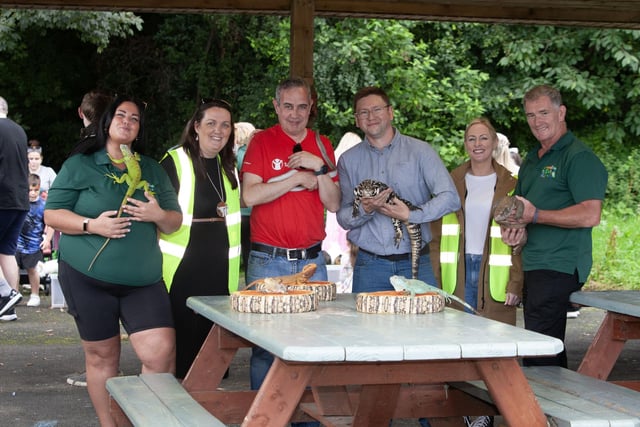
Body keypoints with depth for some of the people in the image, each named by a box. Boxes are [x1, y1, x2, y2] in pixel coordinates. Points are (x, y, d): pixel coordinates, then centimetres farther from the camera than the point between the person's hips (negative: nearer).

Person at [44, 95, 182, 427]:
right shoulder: (78, 166, 2)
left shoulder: (152, 170, 13)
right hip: (88, 278, -2)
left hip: (144, 280, 2)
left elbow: (175, 222, 13)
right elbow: (52, 214, -2)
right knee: (102, 356, 6)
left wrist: (158, 215, -10)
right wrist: (92, 225, -18)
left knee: (161, 352, -11)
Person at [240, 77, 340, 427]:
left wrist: (320, 168, -10)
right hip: (268, 261, -3)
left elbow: (334, 205, 5)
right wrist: (299, 177, -9)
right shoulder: (262, 141, 0)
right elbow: (250, 195, -12)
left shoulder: (322, 146, 10)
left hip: (312, 261, 3)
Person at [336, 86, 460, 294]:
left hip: (415, 263, -1)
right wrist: (364, 210, -15)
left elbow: (450, 198, -6)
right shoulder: (348, 160, 9)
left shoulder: (419, 151, 3)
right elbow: (343, 218, 6)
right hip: (369, 266, 1)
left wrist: (411, 216, -17)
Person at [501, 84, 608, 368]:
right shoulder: (531, 160, 20)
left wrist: (535, 216, -20)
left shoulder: (580, 157, -8)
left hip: (559, 269, -9)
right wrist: (513, 227, 6)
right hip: (533, 267, 9)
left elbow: (590, 215, -19)